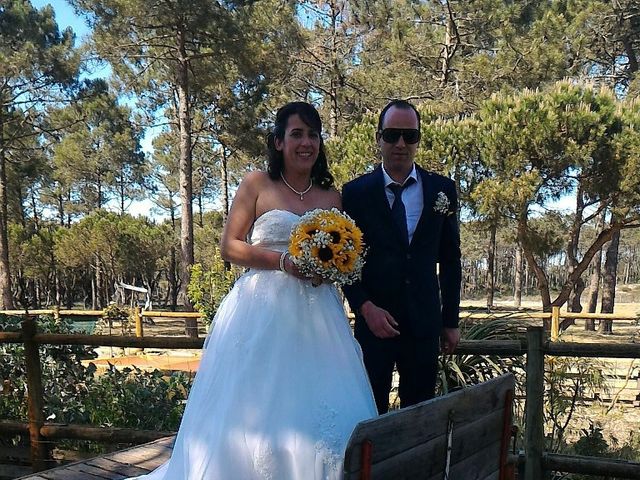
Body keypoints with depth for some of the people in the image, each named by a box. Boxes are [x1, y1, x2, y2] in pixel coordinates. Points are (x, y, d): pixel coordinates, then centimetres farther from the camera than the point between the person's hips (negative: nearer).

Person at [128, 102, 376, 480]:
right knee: (254, 409, -1)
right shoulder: (258, 184, 2)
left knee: (316, 407, 1)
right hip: (262, 311, -3)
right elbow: (230, 247, -2)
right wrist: (284, 261, -14)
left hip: (316, 317, 4)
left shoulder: (332, 197, 13)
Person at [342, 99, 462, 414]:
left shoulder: (442, 190, 4)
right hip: (374, 319, -1)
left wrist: (451, 320, 9)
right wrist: (365, 307, -12)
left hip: (425, 321, 2)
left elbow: (450, 260, 9)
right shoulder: (355, 192, -2)